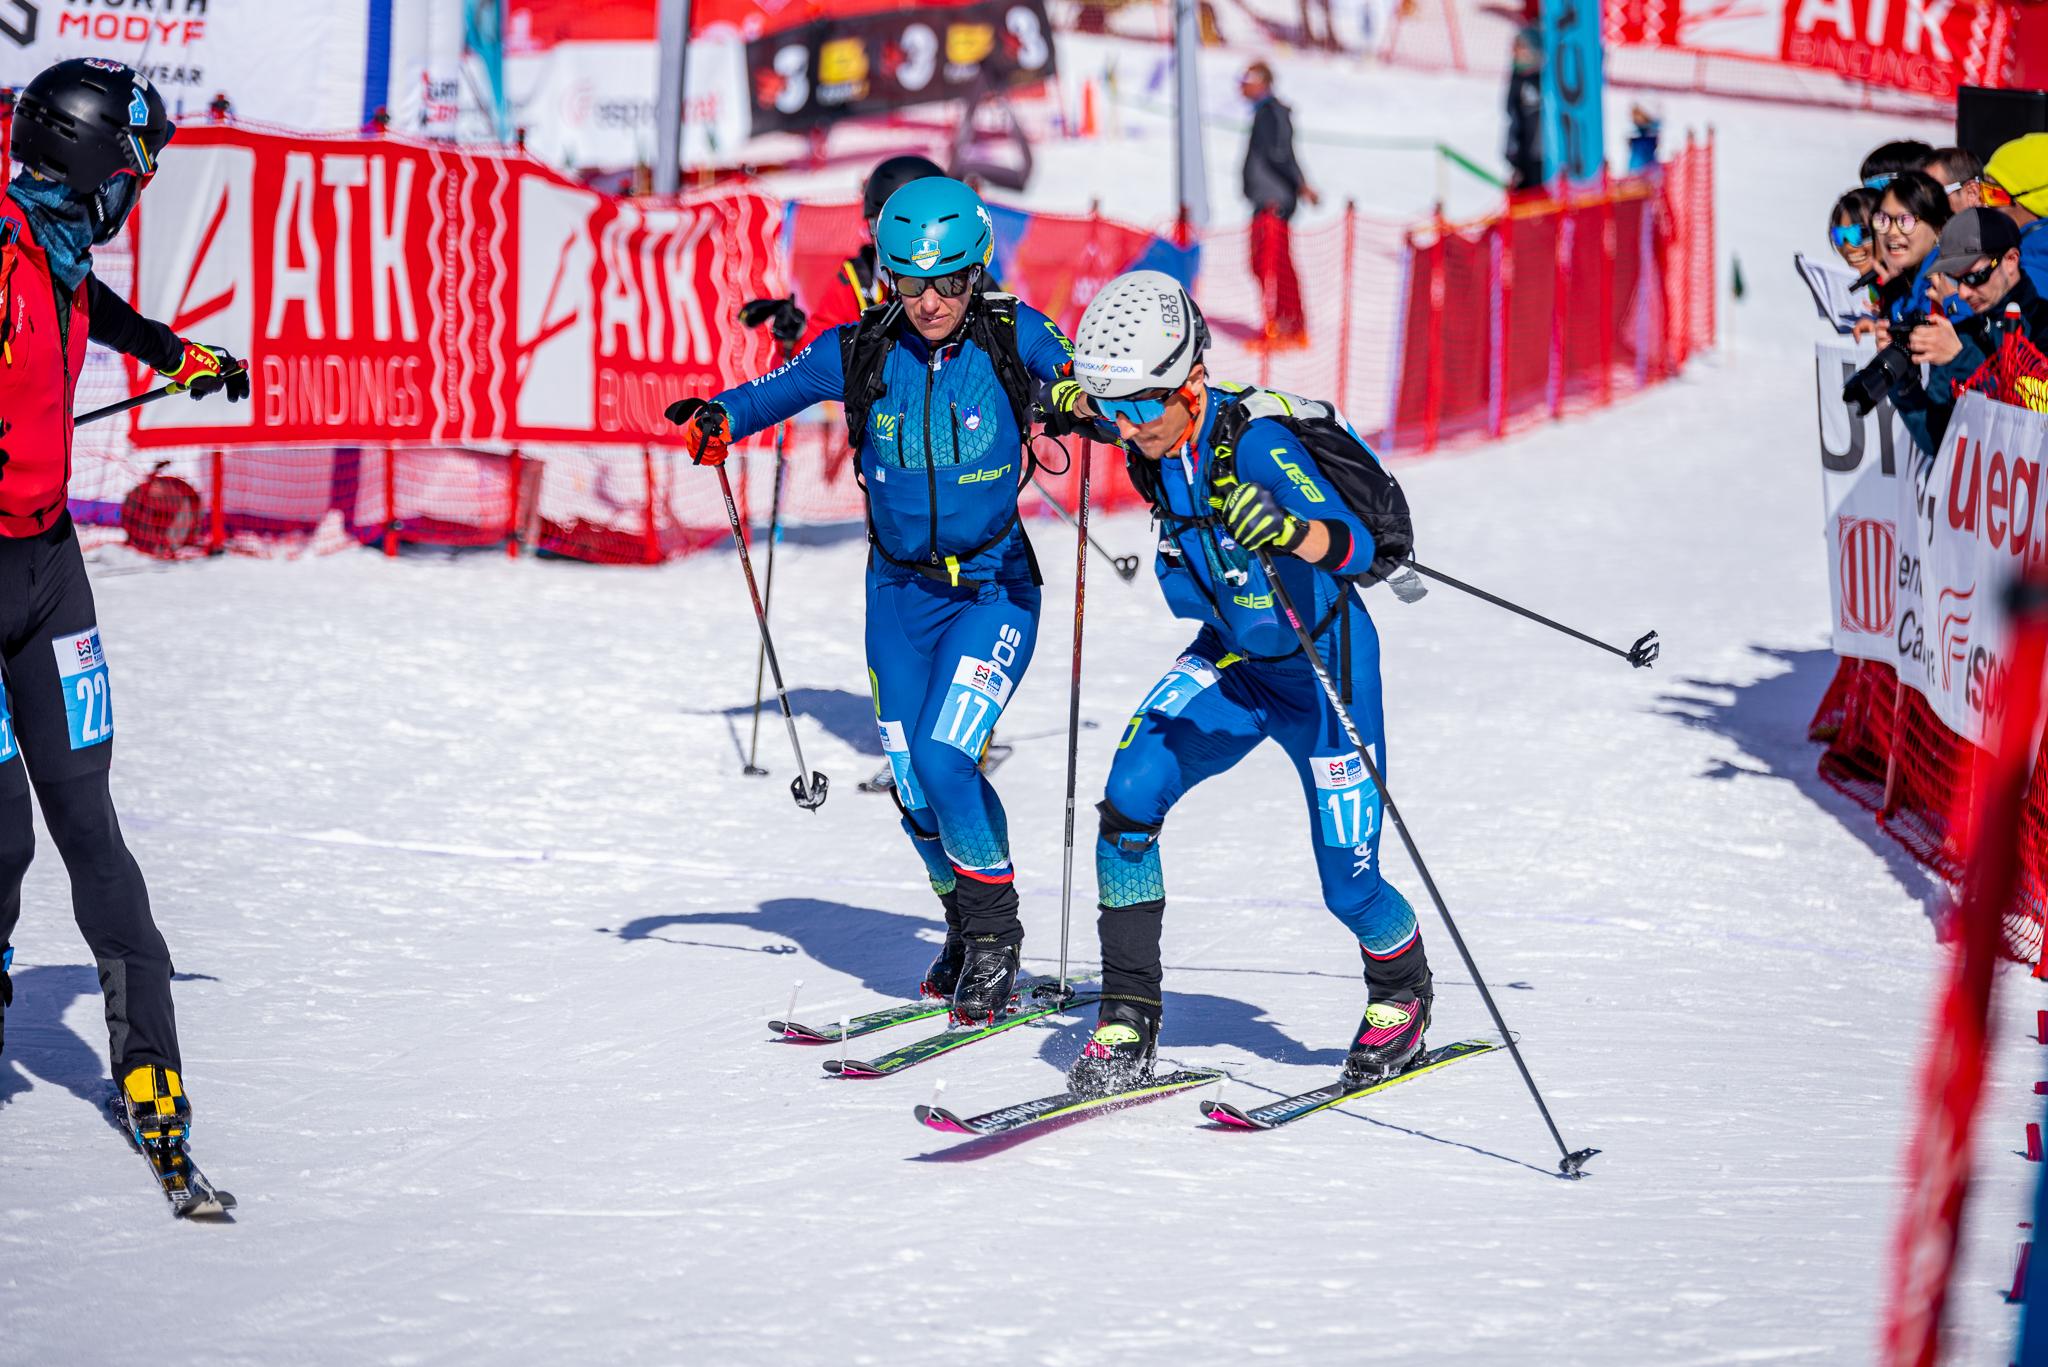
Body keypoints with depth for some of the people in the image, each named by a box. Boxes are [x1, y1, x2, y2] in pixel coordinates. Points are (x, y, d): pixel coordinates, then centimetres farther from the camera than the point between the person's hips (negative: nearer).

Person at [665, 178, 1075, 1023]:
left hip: (993, 588, -3)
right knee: (912, 780, 4)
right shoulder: (861, 353, -6)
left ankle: (996, 937, 0)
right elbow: (777, 391, 4)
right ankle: (965, 926, 28)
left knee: (944, 759, -18)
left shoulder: (1013, 336, -11)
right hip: (900, 590, 4)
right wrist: (718, 420, -16)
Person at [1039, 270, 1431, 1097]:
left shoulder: (1255, 442, -31)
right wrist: (1073, 401, 2)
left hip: (1321, 665, -6)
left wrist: (1285, 532, -62)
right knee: (1130, 801, -17)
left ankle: (1402, 993, 33)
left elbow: (1357, 545, -45)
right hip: (1226, 662, 6)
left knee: (1348, 881, -2)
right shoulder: (1151, 434, -12)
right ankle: (1128, 1026, -9)